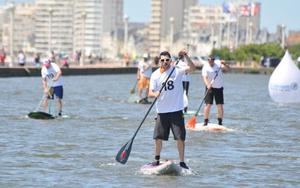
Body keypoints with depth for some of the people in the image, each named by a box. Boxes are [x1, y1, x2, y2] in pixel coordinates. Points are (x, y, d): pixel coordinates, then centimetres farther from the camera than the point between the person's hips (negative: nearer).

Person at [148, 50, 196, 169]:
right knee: (158, 137, 7)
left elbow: (192, 68, -16)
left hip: (176, 110, -2)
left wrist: (186, 57, -30)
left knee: (180, 138, -2)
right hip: (162, 112, 2)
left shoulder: (177, 70, -2)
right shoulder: (155, 75, 2)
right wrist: (155, 94, -26)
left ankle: (182, 162, 6)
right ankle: (157, 159, 25)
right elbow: (150, 92, -4)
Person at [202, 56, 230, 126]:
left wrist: (224, 64, -31)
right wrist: (208, 85, -40)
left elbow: (227, 68, -10)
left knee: (220, 105, 1)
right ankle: (205, 122, -4)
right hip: (210, 88, -2)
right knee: (208, 104, -10)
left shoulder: (218, 64, -3)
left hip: (219, 88, 3)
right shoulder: (205, 67, -11)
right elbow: (205, 77, -23)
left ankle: (220, 122, 10)